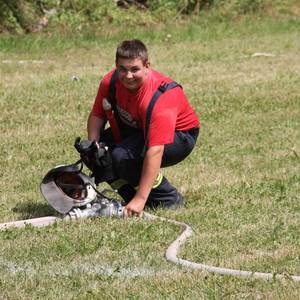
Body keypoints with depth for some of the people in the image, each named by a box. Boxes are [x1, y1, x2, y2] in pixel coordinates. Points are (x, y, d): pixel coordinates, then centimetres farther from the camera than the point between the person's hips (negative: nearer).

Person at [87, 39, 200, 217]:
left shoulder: (159, 98, -37)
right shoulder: (111, 82, -17)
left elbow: (155, 151, -42)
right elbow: (97, 115, -1)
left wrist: (140, 199, -46)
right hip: (136, 130, 7)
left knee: (122, 156, -30)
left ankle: (171, 201, -11)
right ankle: (132, 197, 4)